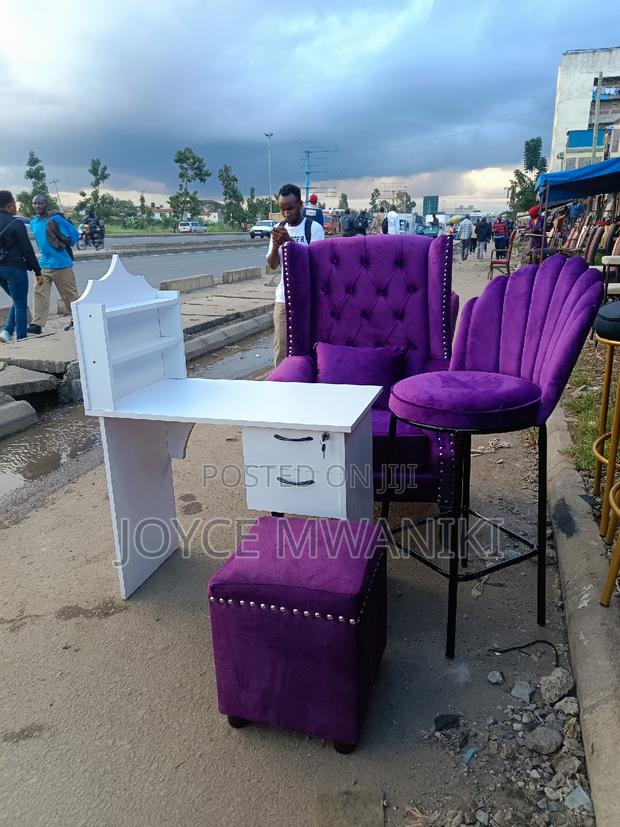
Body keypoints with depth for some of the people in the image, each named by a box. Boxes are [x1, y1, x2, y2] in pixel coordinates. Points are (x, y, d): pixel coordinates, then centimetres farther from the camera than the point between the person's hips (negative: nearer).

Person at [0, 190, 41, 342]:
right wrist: (37, 270, -7)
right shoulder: (16, 224, -12)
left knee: (17, 302, 21)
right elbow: (27, 249, -12)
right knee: (21, 305, 2)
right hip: (15, 268, -7)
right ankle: (21, 339, 4)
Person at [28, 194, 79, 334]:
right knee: (39, 293, -2)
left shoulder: (56, 219, -9)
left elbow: (71, 240, -8)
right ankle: (37, 324, -3)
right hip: (43, 264, 6)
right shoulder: (33, 223, 11)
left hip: (61, 264, -6)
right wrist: (43, 253, 18)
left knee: (70, 294, 3)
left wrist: (55, 231, -13)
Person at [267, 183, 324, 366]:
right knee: (281, 347, 3)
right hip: (283, 297, 4)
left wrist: (289, 241, -21)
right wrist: (275, 245, -11)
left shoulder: (314, 228, -3)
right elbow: (273, 265, 9)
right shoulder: (278, 229, 10)